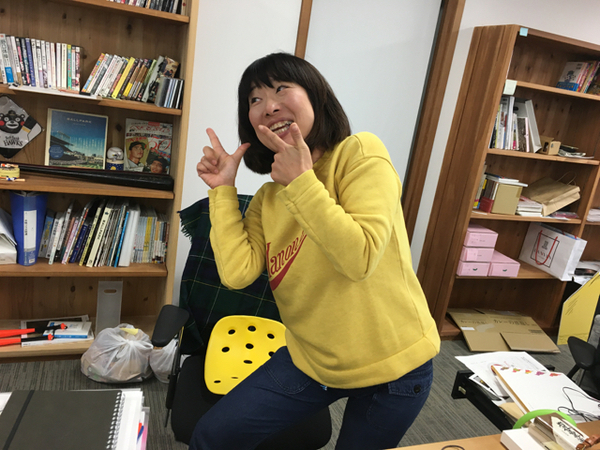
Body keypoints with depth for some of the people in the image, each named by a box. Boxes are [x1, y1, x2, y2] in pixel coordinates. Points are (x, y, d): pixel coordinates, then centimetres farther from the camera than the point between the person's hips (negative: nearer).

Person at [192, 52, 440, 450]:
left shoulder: (360, 153, -16)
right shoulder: (267, 198, 1)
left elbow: (360, 257, -28)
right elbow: (237, 272, -13)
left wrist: (301, 182, -25)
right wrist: (223, 189, -9)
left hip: (392, 368, -4)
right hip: (311, 360, 5)